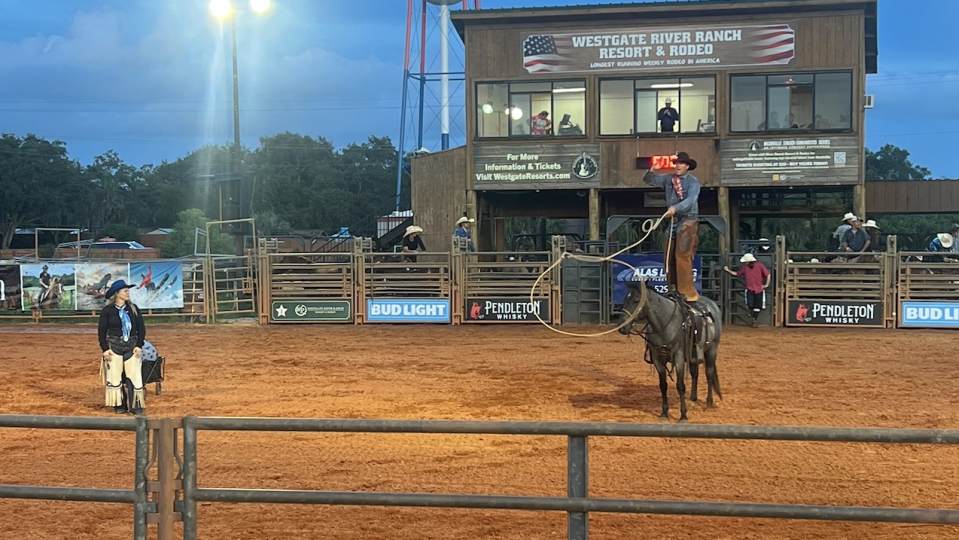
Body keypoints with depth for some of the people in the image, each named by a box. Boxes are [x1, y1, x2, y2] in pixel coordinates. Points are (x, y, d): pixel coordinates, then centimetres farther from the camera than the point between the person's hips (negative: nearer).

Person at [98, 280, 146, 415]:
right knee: (115, 376, 3)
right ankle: (119, 405, 15)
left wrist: (139, 346, -4)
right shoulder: (107, 310, -4)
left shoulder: (133, 309, 3)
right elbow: (101, 331, -1)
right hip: (114, 346, -2)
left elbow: (141, 328, 5)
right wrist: (105, 349, -7)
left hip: (132, 346, 2)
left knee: (134, 376, -2)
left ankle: (136, 405, 4)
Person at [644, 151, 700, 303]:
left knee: (682, 257, -14)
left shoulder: (693, 181, -7)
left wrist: (675, 208, -36)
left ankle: (689, 293, -11)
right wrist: (651, 170, -8)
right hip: (673, 221, 7)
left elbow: (691, 200, -21)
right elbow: (649, 180, 13)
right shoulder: (668, 179, 9)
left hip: (688, 221, -7)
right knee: (669, 258, 9)